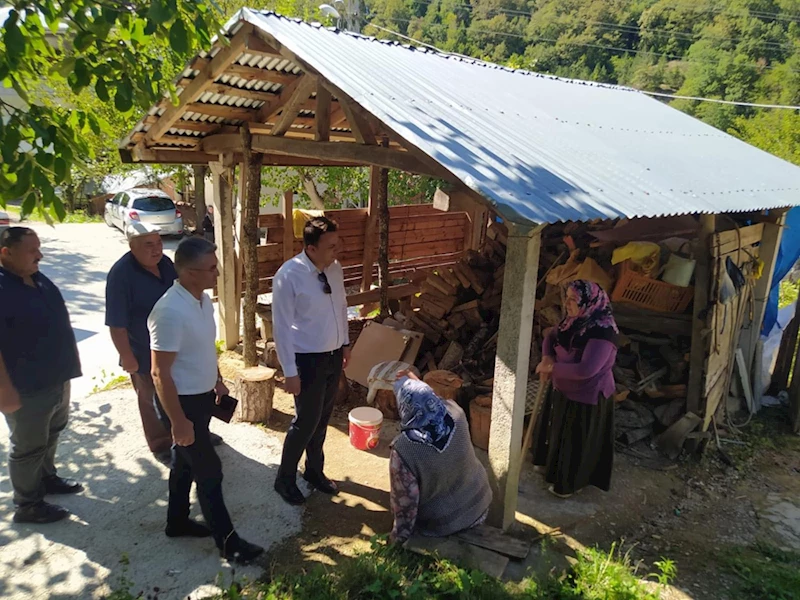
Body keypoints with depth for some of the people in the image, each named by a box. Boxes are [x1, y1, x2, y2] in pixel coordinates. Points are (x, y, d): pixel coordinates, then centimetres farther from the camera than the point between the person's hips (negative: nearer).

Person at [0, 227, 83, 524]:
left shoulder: (38, 279, 4)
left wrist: (68, 364, 18)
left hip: (56, 378, 9)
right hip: (27, 388, -8)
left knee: (52, 433, 25)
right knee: (28, 447, 8)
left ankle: (47, 477, 46)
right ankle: (27, 505, 25)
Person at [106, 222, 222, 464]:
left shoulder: (165, 263, -4)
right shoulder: (121, 274, -25)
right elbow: (117, 325, -22)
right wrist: (128, 358, -20)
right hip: (146, 353, -6)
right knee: (155, 403, 14)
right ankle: (162, 447, 35)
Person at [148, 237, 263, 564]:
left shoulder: (203, 299, 0)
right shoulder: (170, 311, -29)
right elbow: (160, 373, -26)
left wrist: (217, 380, 22)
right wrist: (178, 421, -22)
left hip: (201, 396, 9)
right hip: (181, 401, -9)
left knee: (185, 462, 23)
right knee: (209, 470, 2)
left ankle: (177, 521, 42)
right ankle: (227, 541, 17)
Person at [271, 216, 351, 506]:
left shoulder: (334, 268, -2)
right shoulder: (288, 276, -22)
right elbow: (282, 327, -19)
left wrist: (345, 343, 17)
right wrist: (290, 371, -17)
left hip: (334, 355, 6)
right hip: (308, 360, -6)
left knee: (323, 419, 20)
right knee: (306, 422, 5)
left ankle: (315, 470, 42)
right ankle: (285, 479, 29)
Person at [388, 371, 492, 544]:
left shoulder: (403, 449, -34)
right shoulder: (456, 414, -23)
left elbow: (405, 500, -21)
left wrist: (399, 536, -5)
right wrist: (417, 383, 9)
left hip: (441, 524, -3)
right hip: (478, 506, 3)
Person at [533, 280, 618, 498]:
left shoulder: (603, 332, -31)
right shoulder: (574, 321, -5)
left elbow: (586, 369, -38)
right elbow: (551, 336, 11)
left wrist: (552, 367, -27)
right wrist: (547, 357, -10)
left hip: (587, 399, -8)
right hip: (565, 391, 8)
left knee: (576, 442, 12)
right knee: (560, 433, 26)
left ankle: (570, 483, 34)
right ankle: (556, 468, 50)